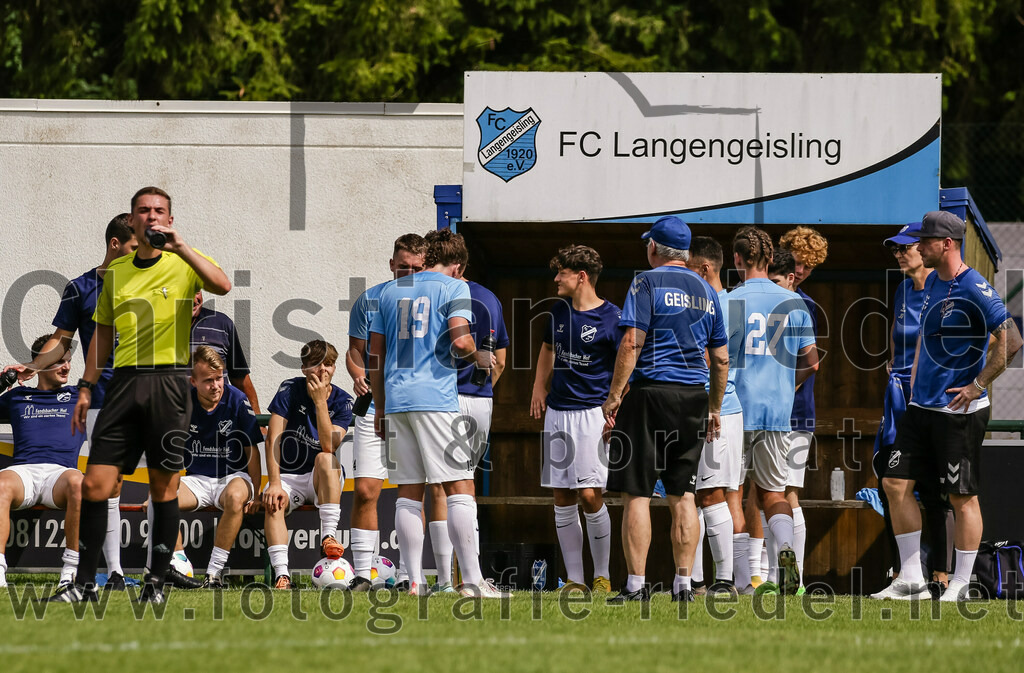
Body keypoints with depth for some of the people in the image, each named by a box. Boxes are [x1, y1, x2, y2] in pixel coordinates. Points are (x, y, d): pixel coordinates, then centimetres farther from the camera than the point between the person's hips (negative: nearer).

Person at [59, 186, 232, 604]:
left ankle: (156, 581, 10)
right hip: (124, 381, 3)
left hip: (168, 380, -3)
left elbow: (222, 285, -19)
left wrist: (180, 246, -23)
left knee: (163, 488, 1)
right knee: (94, 486, -4)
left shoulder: (184, 262, 3)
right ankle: (85, 582, 3)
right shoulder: (116, 271, 15)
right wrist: (86, 388, 16)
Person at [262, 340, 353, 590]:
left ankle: (329, 536, -40)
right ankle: (281, 575, -44)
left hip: (325, 479, 0)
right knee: (273, 503, -32)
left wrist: (320, 401, -26)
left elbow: (329, 446, -21)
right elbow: (273, 438, -13)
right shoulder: (290, 390, -5)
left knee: (324, 458, -34)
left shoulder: (343, 401, -5)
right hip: (289, 476, 0)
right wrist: (274, 483, -25)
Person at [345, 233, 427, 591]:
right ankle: (362, 573, 0)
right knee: (365, 491, -7)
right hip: (375, 408, 0)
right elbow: (355, 352, 9)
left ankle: (407, 575, 5)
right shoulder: (369, 301, 4)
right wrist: (359, 377, -11)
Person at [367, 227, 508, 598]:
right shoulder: (454, 288, 1)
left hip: (397, 400, 5)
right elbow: (460, 340, -15)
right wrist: (481, 358, 6)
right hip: (436, 400, -5)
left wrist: (380, 406, 22)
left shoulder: (391, 290, 17)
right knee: (460, 488, -4)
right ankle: (472, 580, -9)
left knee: (409, 493, 8)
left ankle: (415, 581, 4)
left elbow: (375, 354, 16)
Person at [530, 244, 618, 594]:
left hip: (592, 413, -6)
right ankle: (574, 580, 7)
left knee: (590, 495, -12)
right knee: (562, 499, 3)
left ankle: (602, 575, 2)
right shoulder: (559, 311, 11)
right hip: (557, 412, 6)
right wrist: (539, 389, 17)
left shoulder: (612, 318, -8)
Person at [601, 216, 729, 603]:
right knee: (682, 495, 9)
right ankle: (683, 585, 6)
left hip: (651, 392, -6)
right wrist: (715, 409, 24)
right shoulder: (706, 292, 14)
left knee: (636, 493, -3)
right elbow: (721, 359, 16)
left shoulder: (647, 283, -4)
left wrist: (614, 396, -10)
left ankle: (636, 586, -8)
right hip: (694, 397, 6)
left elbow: (631, 343, -13)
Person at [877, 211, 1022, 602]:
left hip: (960, 409, -9)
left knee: (962, 497, -2)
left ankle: (960, 585, 6)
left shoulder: (974, 289, -15)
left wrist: (977, 386, -18)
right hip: (922, 405, 9)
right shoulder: (932, 283, 12)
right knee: (896, 483, 4)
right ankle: (912, 580, 9)